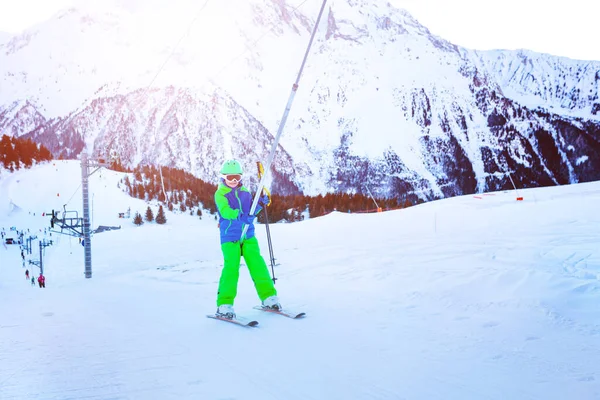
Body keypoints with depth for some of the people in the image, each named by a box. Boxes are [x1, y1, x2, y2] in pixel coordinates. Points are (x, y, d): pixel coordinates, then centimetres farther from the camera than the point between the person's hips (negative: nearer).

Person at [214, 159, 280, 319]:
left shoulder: (245, 192, 13)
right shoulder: (220, 194, -1)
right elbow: (225, 212, -17)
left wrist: (260, 204, -1)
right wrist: (240, 215, -30)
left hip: (248, 235, 4)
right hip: (230, 237, -4)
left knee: (257, 264, -1)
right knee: (231, 267, -14)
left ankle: (268, 297, 9)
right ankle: (224, 304, -7)